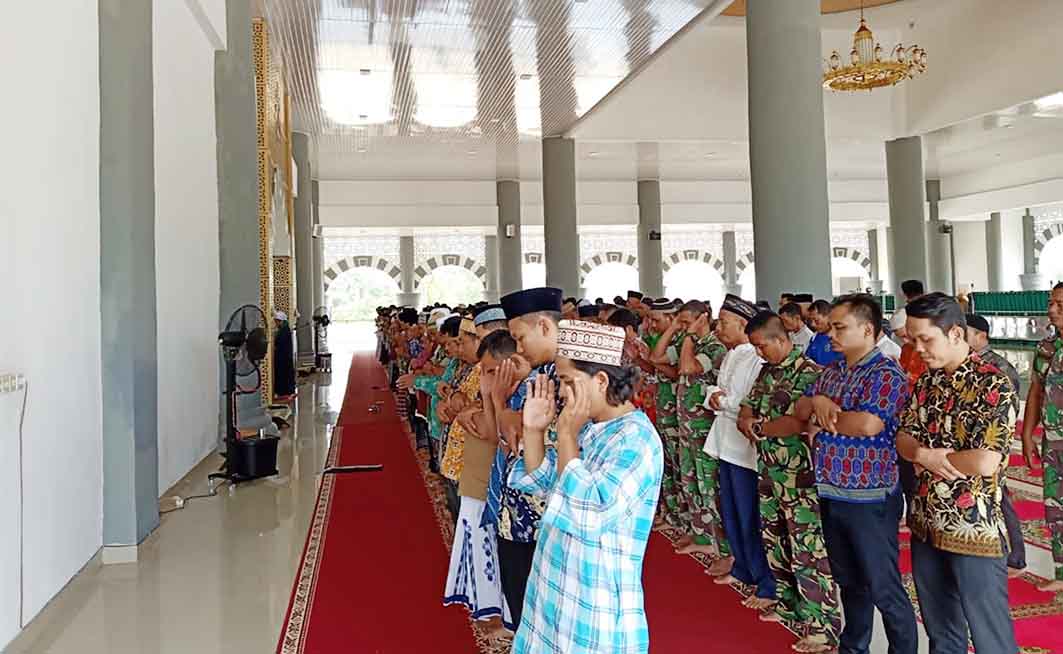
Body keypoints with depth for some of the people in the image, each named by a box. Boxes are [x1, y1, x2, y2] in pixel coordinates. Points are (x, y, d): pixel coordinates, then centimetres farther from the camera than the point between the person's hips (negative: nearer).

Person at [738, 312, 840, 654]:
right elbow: (745, 411, 14)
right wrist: (750, 423, -10)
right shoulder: (766, 372, 11)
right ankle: (789, 603, 35)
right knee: (775, 543, 18)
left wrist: (757, 428, -11)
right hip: (769, 472, 9)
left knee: (809, 551, -3)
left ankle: (823, 626, 6)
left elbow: (798, 423, -26)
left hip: (800, 476, -8)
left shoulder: (808, 372, -16)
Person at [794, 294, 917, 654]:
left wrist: (823, 419, -12)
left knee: (883, 588, 3)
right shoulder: (832, 371, 10)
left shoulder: (885, 373, -15)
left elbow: (866, 424, -29)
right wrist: (817, 401, -12)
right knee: (848, 581, 21)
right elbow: (800, 411, 11)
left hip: (869, 498, -8)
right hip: (830, 494, 8)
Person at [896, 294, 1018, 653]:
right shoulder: (926, 381, 6)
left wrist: (926, 456, -12)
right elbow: (903, 437, 5)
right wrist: (924, 454, -17)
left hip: (974, 528, -7)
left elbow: (985, 462, -26)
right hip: (926, 523, 7)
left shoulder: (993, 385, -17)